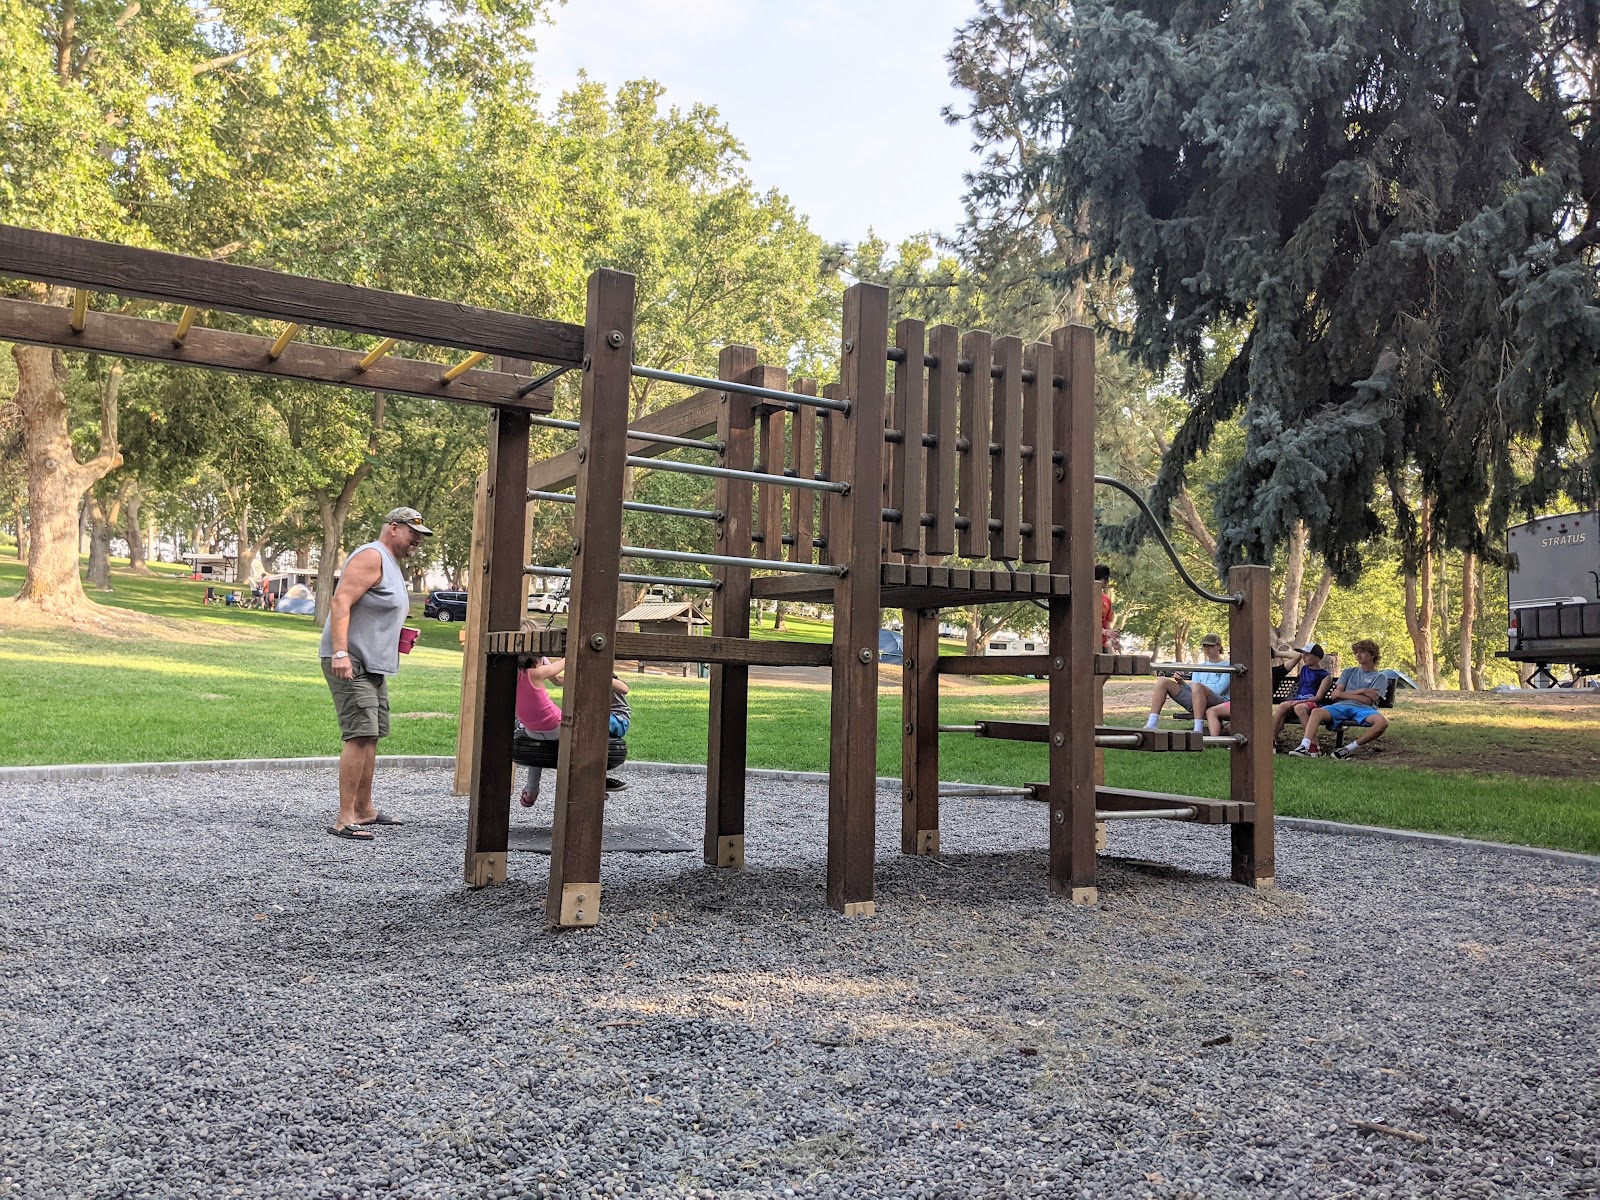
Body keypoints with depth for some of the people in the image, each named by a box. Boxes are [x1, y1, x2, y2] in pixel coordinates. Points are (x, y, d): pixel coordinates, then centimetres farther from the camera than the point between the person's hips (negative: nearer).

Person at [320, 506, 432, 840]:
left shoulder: (392, 565, 21)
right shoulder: (371, 556, -11)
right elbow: (340, 603, -22)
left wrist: (399, 636, 15)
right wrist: (340, 653, -30)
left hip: (372, 665, 11)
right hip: (350, 663, -11)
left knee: (371, 736, 15)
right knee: (360, 736, -16)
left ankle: (364, 809, 25)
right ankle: (345, 819, -15)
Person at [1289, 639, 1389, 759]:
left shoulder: (1380, 677, 14)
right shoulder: (1348, 672, 25)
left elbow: (1368, 700, -1)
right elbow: (1336, 693, 10)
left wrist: (1341, 694, 2)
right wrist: (1360, 691, -1)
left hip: (1363, 709, -2)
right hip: (1343, 706, 2)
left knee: (1382, 721, -37)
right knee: (1316, 712, -29)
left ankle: (1351, 748, -29)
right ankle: (1305, 746, -45)